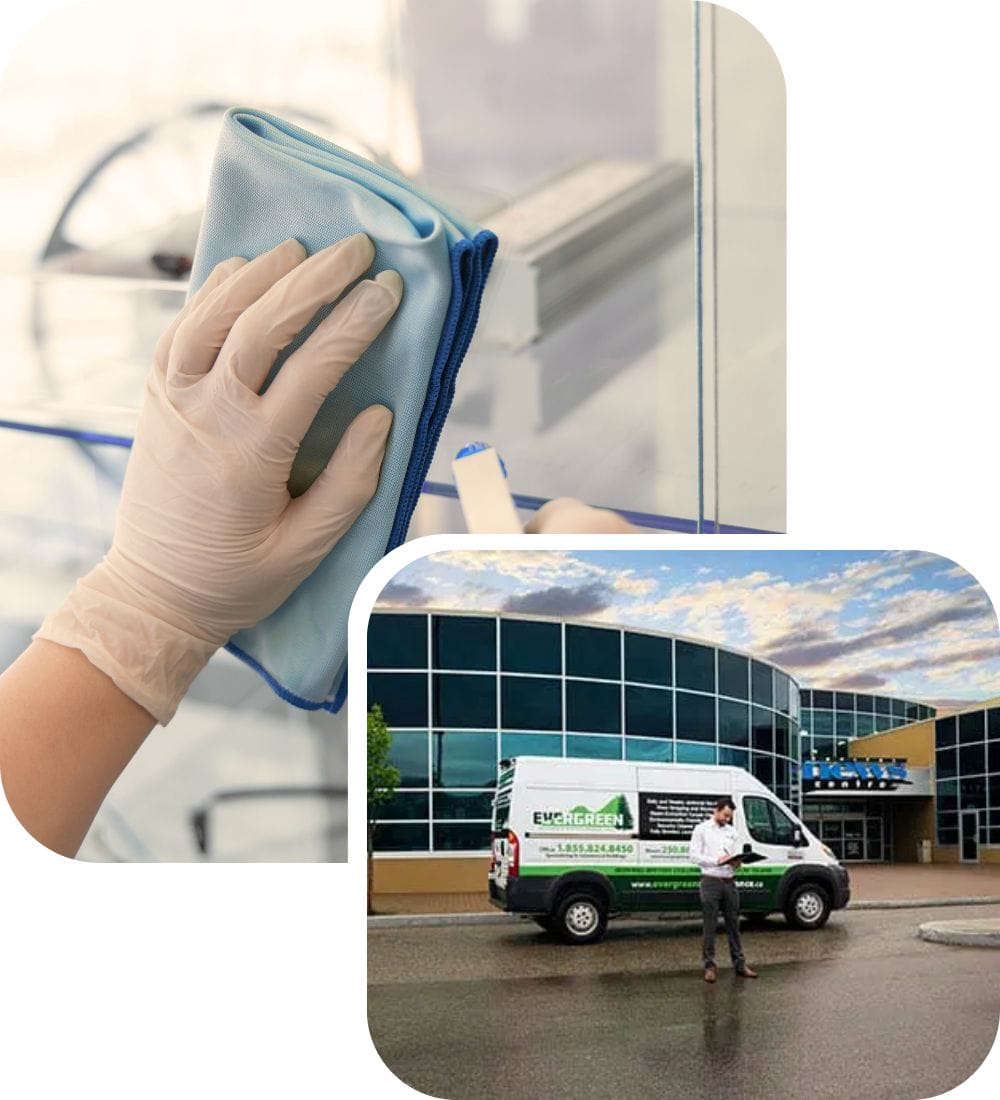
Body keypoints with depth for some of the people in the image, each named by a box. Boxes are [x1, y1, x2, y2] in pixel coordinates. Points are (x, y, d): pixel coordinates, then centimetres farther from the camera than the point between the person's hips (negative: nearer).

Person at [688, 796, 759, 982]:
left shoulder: (731, 831, 15)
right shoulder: (702, 829, -1)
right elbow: (694, 855, -8)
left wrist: (736, 863, -4)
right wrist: (717, 860, -19)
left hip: (729, 882, 5)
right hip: (711, 882, -5)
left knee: (733, 925, 9)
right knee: (710, 927, -1)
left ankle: (740, 964, 15)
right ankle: (709, 966, 3)